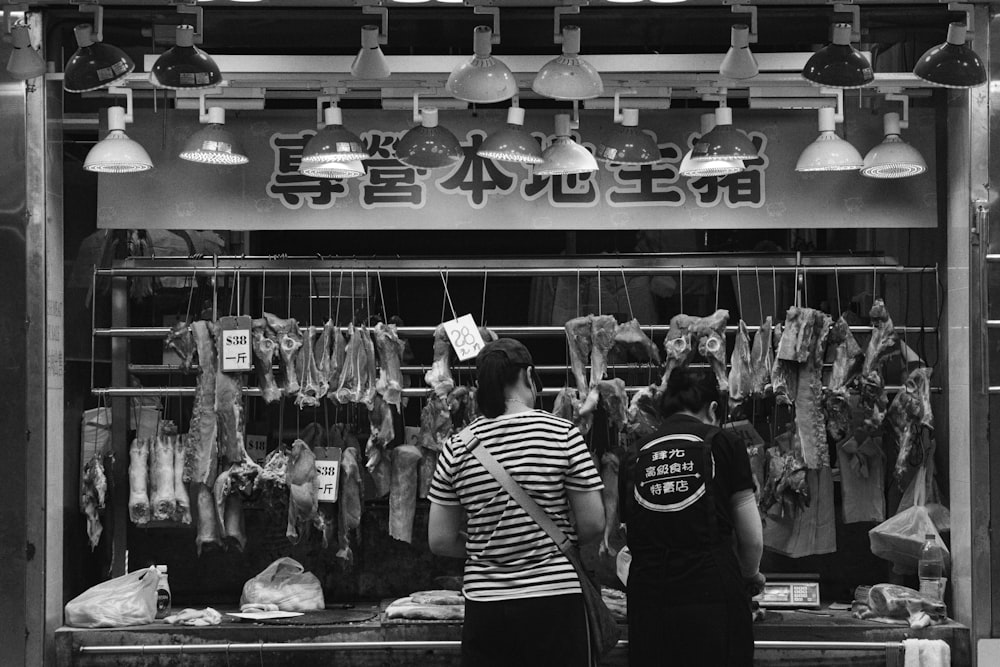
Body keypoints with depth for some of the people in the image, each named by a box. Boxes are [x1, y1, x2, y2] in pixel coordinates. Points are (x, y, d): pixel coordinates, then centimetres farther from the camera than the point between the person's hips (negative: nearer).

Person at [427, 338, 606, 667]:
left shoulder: (457, 447, 0)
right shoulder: (563, 434, -7)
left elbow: (440, 541, 3)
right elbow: (593, 525, -6)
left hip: (484, 603, 2)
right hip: (555, 598, -2)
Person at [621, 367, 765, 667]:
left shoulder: (635, 457, 10)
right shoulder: (723, 446, 2)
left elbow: (632, 540, 13)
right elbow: (753, 538, 4)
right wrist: (751, 575, 24)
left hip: (647, 600, 3)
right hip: (713, 595, -3)